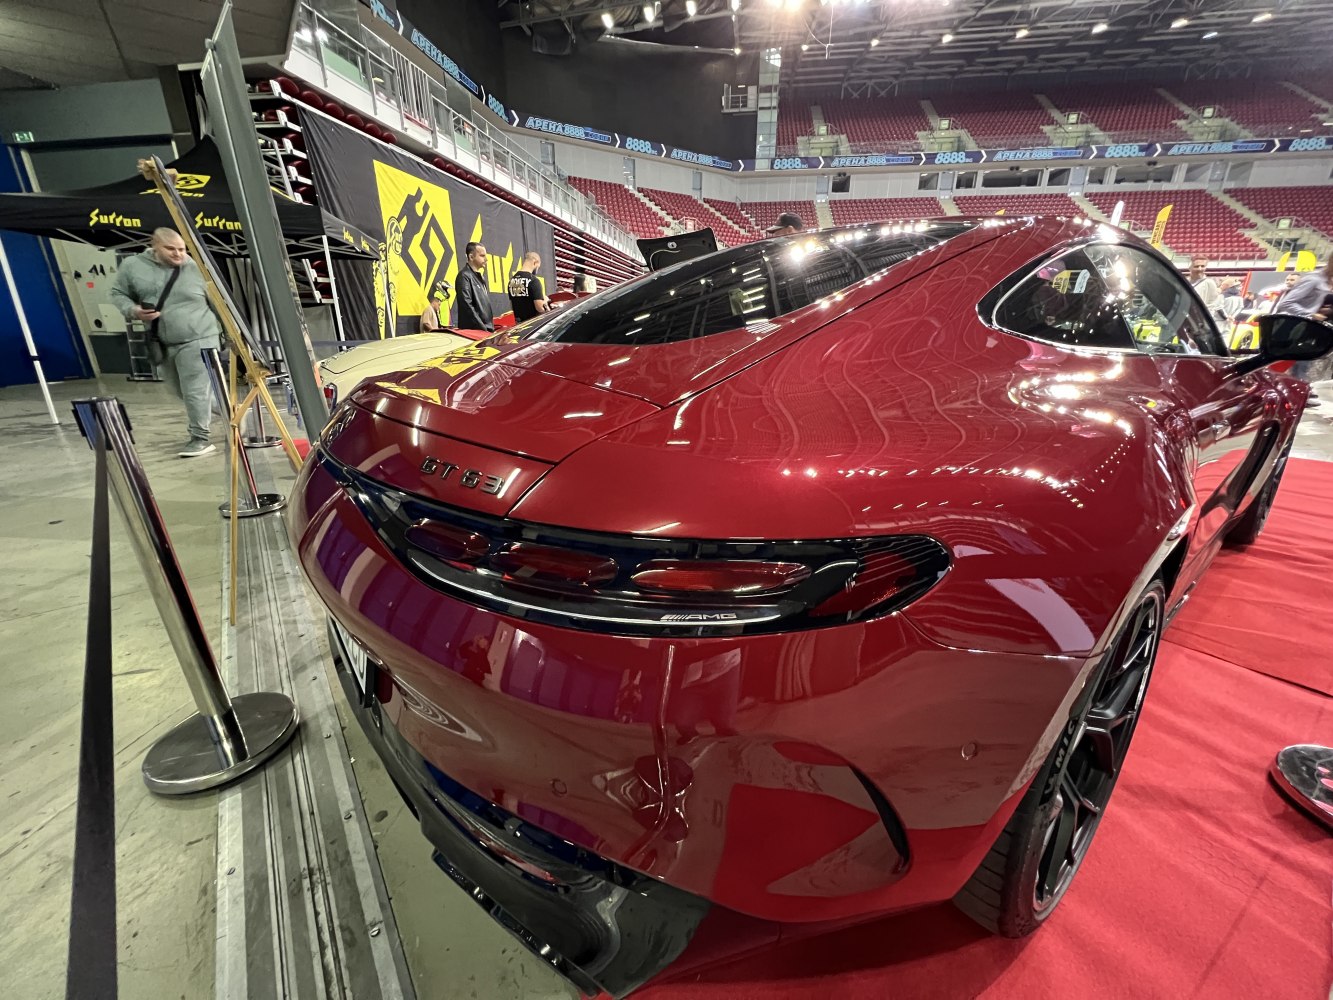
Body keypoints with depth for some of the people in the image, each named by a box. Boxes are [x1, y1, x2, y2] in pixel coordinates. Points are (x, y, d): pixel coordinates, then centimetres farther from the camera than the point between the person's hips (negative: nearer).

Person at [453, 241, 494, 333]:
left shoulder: (480, 277, 20)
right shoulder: (465, 276, -7)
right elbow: (467, 307, -16)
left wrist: (491, 328, 14)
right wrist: (483, 329, -18)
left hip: (487, 330, 9)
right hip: (474, 331, -9)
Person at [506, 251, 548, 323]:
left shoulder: (512, 280, 9)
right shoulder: (533, 280, -14)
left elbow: (511, 306, 15)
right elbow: (540, 307, -19)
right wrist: (545, 302, 1)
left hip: (519, 323, 7)